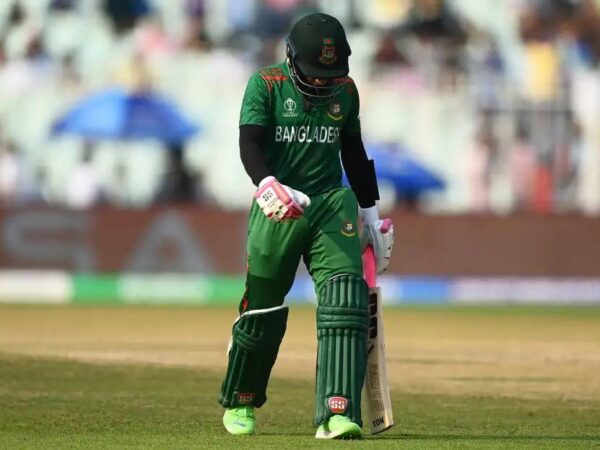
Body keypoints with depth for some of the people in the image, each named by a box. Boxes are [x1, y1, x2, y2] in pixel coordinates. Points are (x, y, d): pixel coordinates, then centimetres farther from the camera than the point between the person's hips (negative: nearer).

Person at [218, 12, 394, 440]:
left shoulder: (345, 90, 8)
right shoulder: (266, 84, -5)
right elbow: (249, 143, -16)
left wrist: (371, 213, 20)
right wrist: (268, 184, -35)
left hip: (331, 204, 2)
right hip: (278, 208, -2)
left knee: (345, 300, -17)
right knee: (262, 308, 6)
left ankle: (337, 415, -24)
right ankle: (239, 403, 31)